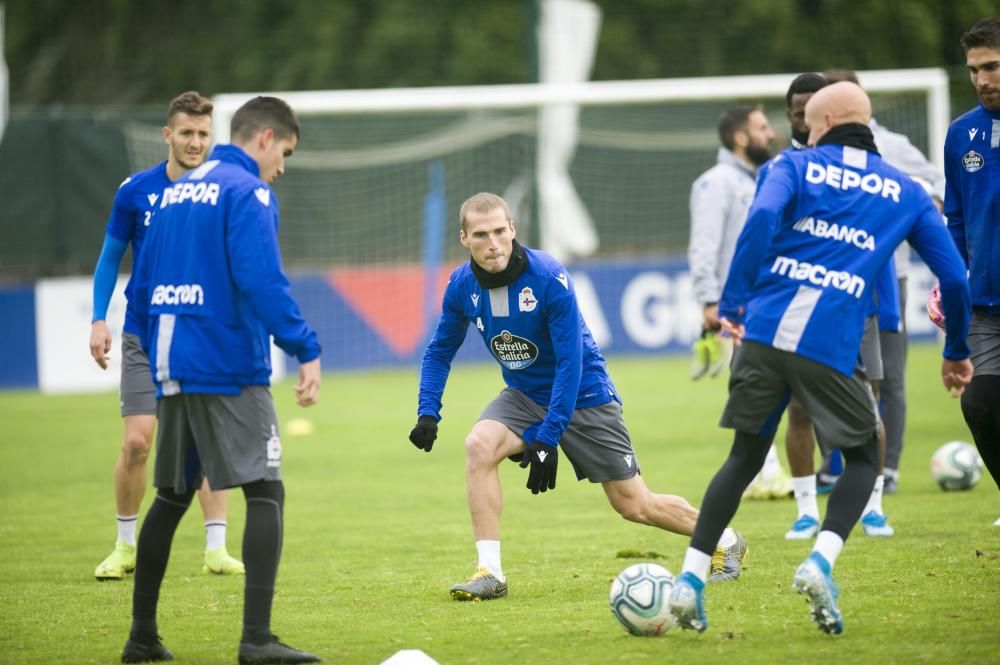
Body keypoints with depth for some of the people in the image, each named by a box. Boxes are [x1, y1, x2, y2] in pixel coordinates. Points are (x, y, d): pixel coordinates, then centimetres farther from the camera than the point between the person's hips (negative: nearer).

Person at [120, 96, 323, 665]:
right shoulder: (247, 192, -8)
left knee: (172, 496, 16)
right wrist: (307, 350, -22)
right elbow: (262, 281, -21)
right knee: (266, 491, -7)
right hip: (229, 370, -8)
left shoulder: (177, 192, 16)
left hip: (174, 366, 8)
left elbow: (144, 287, 19)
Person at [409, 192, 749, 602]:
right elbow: (440, 351, 4)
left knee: (633, 505, 2)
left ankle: (726, 544, 28)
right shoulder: (462, 286, -11)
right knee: (479, 445, -27)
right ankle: (489, 573, -22)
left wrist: (547, 438, -28)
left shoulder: (549, 278, -27)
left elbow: (570, 363, -25)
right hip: (524, 396, 4)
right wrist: (428, 413, -11)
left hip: (582, 395, -4)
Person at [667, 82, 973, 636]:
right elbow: (954, 278, 15)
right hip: (831, 346, -1)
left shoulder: (796, 166, 12)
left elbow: (762, 217, -9)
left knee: (744, 457, 17)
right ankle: (820, 564, -7)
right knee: (863, 458, 17)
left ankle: (689, 580, 10)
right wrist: (956, 352, 29)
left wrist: (733, 301, -8)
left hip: (763, 334, 1)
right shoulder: (906, 194, 16)